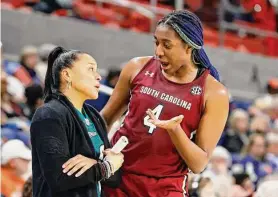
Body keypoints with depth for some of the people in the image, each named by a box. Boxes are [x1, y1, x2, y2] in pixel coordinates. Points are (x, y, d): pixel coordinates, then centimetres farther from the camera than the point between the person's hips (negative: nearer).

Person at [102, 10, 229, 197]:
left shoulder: (214, 92, -9)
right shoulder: (138, 68, -2)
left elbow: (199, 164, -9)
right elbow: (106, 118, 9)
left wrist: (174, 130, -23)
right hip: (116, 176, 2)